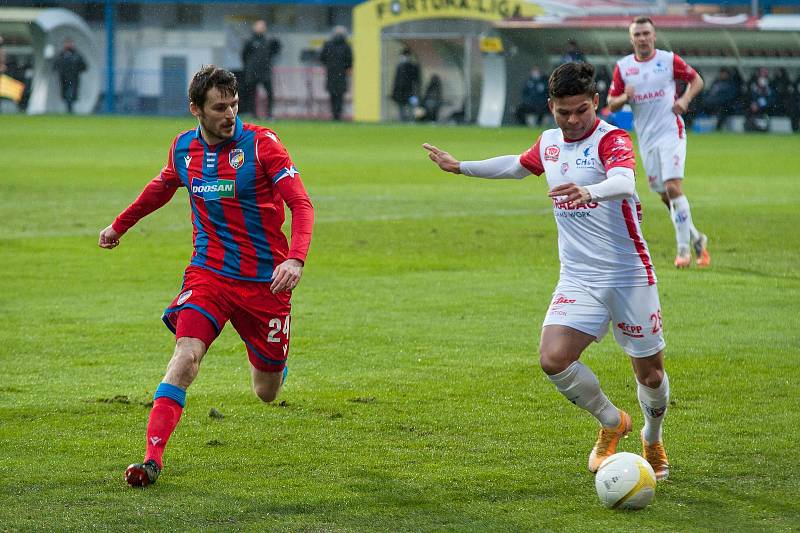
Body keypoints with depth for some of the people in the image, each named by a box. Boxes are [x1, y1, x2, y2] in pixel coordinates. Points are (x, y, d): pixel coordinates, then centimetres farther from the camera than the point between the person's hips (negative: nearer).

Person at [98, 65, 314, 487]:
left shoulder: (261, 143, -12)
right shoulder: (183, 148, 1)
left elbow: (301, 204, -17)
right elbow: (162, 187, 24)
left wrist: (295, 258, -34)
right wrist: (120, 225, 36)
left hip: (264, 279, -2)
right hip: (208, 272, 2)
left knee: (267, 392, 8)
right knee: (186, 354, -23)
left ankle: (272, 363, 47)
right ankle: (152, 458, -26)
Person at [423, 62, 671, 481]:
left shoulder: (612, 139, -12)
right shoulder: (549, 143, 8)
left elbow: (624, 182, -35)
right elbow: (518, 165, 32)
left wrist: (589, 191, -56)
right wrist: (461, 167, 38)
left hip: (629, 275, -5)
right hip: (578, 279, 5)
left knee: (650, 372, 4)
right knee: (553, 358, -17)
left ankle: (653, 440, 37)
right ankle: (611, 423, 10)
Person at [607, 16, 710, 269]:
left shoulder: (669, 60, -2)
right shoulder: (622, 67, 5)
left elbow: (696, 80, 8)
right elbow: (611, 103, 8)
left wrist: (684, 99, -10)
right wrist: (624, 98, -15)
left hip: (671, 132, -4)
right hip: (646, 139, 4)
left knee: (673, 187, -17)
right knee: (664, 196, 7)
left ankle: (684, 248, -12)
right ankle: (695, 238, 25)